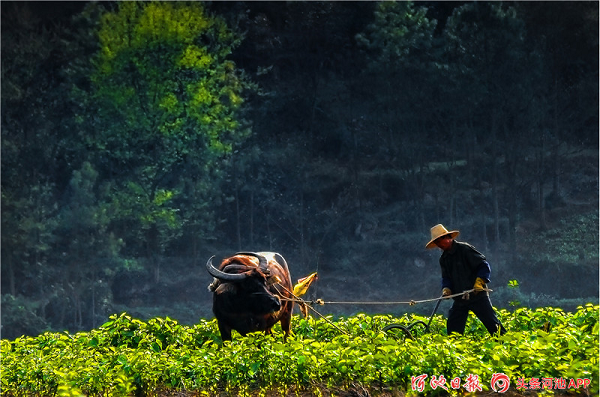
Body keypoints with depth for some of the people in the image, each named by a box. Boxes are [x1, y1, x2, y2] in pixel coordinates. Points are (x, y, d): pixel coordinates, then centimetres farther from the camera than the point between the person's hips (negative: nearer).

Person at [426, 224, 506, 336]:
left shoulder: (464, 249, -7)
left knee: (492, 323, -9)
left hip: (477, 294, -7)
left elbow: (484, 266, -8)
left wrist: (479, 282, -20)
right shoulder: (443, 259, 15)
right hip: (459, 299, 7)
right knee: (453, 327, 1)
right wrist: (446, 289, -6)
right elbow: (446, 277, 15)